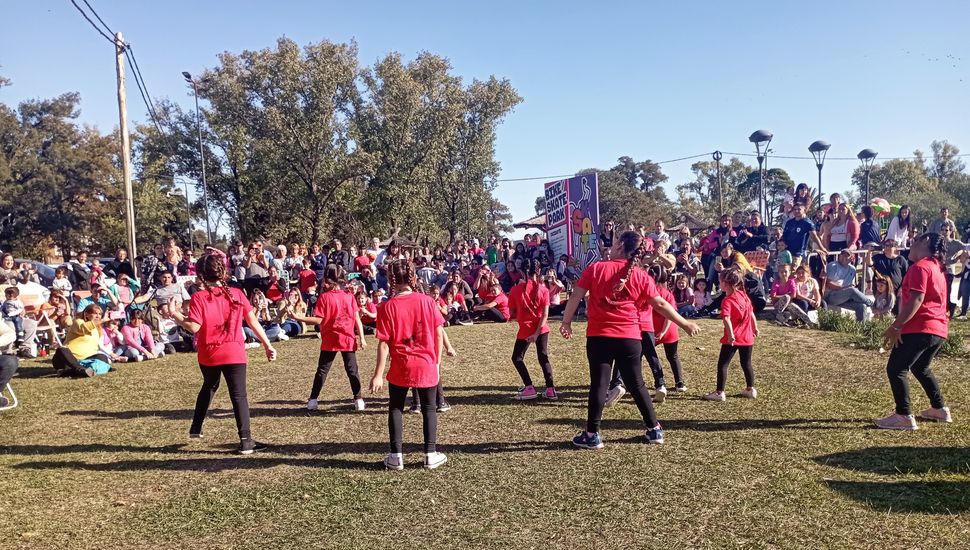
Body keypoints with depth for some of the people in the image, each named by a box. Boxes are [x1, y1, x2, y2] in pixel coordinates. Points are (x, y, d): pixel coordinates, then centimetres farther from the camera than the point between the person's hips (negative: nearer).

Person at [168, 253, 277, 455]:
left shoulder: (198, 297, -9)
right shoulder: (236, 294, -3)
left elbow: (194, 327, -16)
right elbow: (253, 321, -2)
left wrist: (175, 315, -1)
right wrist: (267, 345, 2)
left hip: (208, 355, 1)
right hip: (234, 353, -1)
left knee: (209, 387, 27)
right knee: (239, 395, 0)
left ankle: (196, 428, 37)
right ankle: (246, 441, -4)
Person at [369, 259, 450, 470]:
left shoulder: (387, 307, -9)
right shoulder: (426, 300, -4)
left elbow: (384, 344, -11)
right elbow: (439, 333, -2)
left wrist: (378, 375, -6)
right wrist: (437, 361, 9)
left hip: (400, 368, -1)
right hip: (427, 366, 1)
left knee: (395, 409, 14)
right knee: (429, 409, 14)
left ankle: (396, 456, 15)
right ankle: (431, 455, 15)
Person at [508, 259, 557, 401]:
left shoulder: (516, 290, -6)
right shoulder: (543, 290, -4)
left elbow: (512, 313, 0)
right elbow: (545, 314, -11)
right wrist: (537, 332, -13)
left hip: (525, 330, -2)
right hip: (542, 329, 2)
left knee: (517, 358, 11)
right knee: (543, 357, 12)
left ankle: (529, 388, 3)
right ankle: (551, 389, 7)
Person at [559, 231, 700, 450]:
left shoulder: (596, 268, -2)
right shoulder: (641, 276, 2)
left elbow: (576, 296, -3)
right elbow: (660, 304, 4)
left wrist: (566, 321, 9)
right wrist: (685, 324, 15)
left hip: (599, 336, -2)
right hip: (629, 337, 2)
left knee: (598, 384, 3)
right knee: (636, 384, 14)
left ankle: (592, 435, 7)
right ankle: (655, 429, 23)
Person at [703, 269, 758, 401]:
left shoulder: (727, 301, -17)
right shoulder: (744, 295, 3)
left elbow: (727, 318, -32)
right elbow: (751, 313, 12)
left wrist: (730, 334, -38)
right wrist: (755, 328, 23)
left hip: (732, 339, -7)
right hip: (747, 337, 7)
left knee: (722, 364, 1)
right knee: (746, 363, 18)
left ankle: (720, 392, 1)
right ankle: (750, 389, 25)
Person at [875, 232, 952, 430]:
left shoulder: (920, 267, -10)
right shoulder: (937, 268, 21)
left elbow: (916, 300, -20)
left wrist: (896, 326, -22)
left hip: (920, 329, -10)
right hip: (938, 330, 10)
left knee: (896, 369, -8)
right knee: (920, 368, 26)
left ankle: (904, 416, -10)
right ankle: (940, 409, 33)